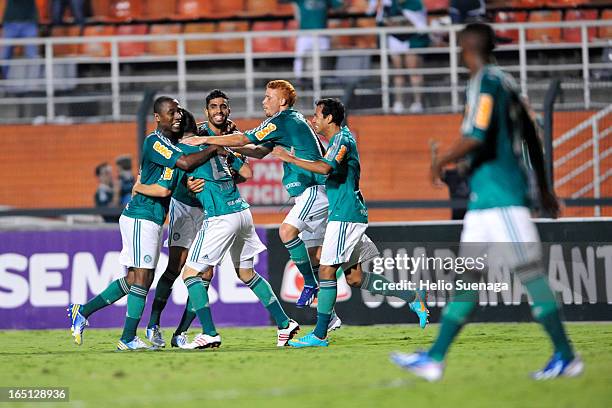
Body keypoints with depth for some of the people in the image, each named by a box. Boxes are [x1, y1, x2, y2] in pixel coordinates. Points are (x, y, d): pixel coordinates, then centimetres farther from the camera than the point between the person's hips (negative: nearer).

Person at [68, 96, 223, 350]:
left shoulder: (173, 143, 14)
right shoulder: (155, 142, -14)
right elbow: (186, 163, -25)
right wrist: (214, 149, -14)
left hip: (153, 220, 9)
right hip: (141, 218, -9)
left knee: (134, 279, 11)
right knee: (141, 277, -10)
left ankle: (83, 311, 18)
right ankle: (128, 338, -7)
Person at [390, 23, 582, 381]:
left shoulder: (485, 82, -10)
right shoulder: (505, 82, 17)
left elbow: (476, 137, -21)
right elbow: (532, 138, 22)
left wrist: (442, 161, -5)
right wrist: (544, 188, 29)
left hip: (498, 192, -10)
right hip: (485, 195, 10)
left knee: (529, 271, -9)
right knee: (467, 276, 10)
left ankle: (567, 357, -9)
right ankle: (435, 359, 12)